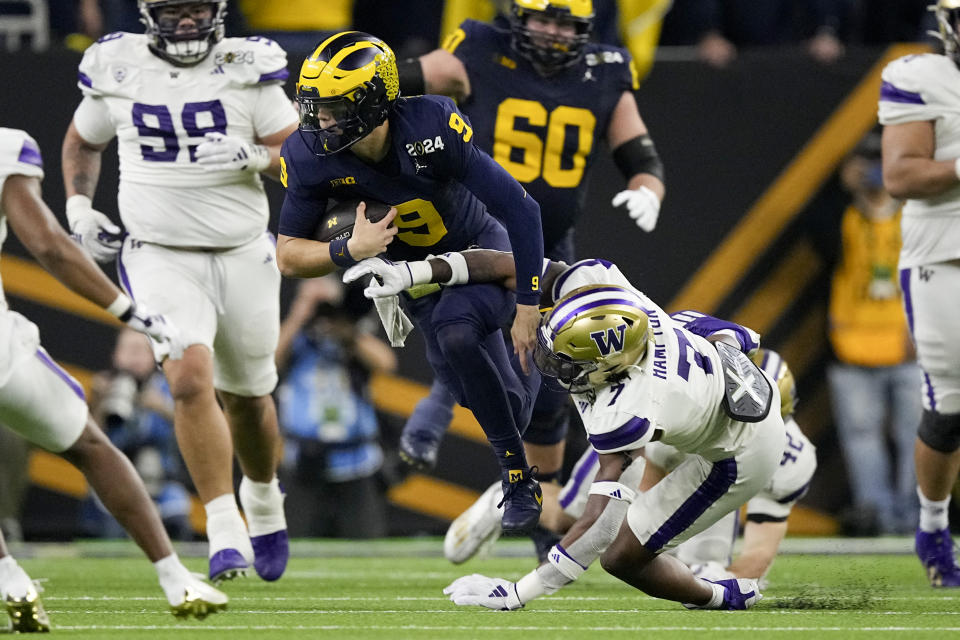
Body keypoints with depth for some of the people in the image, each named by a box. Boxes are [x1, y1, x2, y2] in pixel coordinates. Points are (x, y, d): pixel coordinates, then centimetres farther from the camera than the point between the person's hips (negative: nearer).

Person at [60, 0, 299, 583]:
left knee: (248, 398, 17)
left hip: (242, 257, 1)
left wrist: (252, 156, -24)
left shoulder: (245, 70, -6)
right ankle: (225, 529, -18)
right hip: (161, 258, -1)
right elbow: (83, 142, 18)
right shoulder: (118, 69, -1)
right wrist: (79, 208, 4)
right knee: (192, 380, -23)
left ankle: (264, 502, 46)